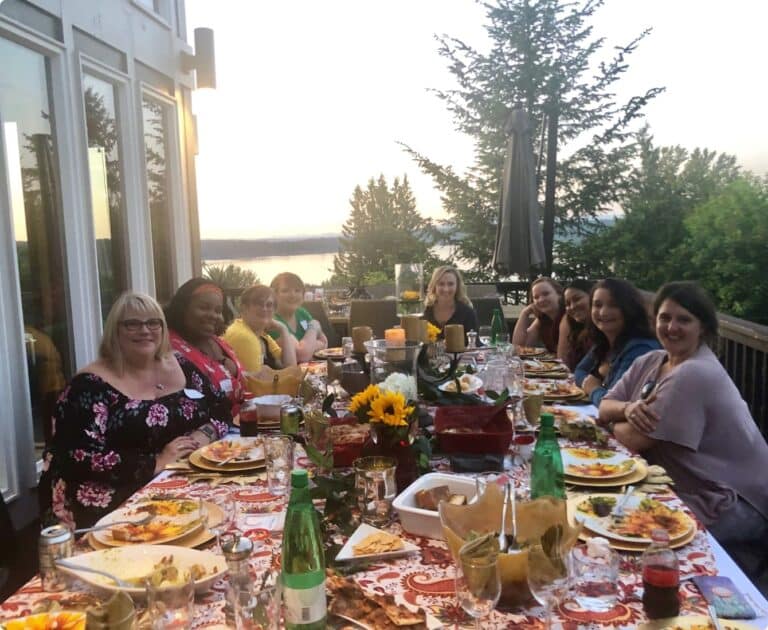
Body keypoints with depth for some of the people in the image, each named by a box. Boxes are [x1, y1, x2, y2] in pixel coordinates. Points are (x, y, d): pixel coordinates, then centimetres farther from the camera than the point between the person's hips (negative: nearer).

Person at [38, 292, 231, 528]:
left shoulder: (179, 366, 10)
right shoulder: (90, 385, -7)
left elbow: (221, 409, 16)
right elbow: (81, 459, -16)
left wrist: (205, 435, -6)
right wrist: (157, 463, -19)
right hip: (117, 500, -6)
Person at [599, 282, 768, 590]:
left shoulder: (694, 374, -22)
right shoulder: (651, 361, 5)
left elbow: (635, 440, -21)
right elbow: (605, 406, 2)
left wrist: (613, 423, 0)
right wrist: (628, 408, -19)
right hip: (692, 490, 8)